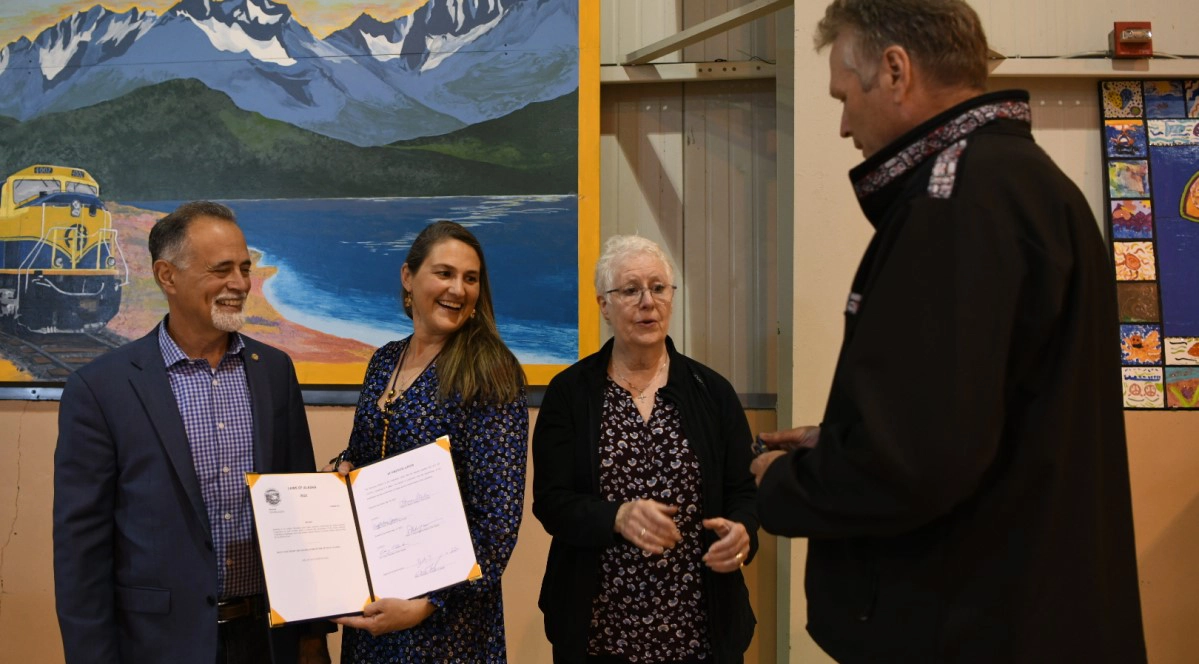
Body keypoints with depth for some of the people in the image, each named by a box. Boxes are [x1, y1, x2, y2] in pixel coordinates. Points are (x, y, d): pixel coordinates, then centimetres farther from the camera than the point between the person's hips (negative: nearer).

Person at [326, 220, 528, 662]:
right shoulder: (384, 361, 4)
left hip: (446, 604, -6)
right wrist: (342, 468, -3)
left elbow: (498, 519, -17)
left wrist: (428, 604, -21)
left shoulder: (488, 375, -14)